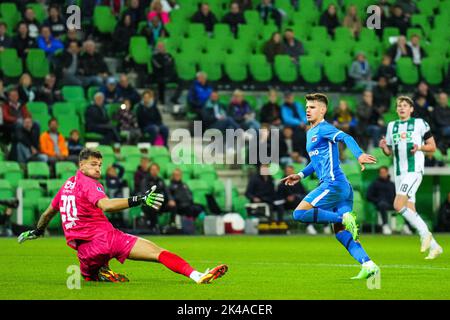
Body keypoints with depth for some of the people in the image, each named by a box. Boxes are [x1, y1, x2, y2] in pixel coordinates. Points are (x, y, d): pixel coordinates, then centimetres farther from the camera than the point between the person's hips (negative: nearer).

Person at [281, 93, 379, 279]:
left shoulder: (323, 129, -5)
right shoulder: (310, 132, 24)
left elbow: (345, 138, -23)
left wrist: (359, 155, -39)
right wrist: (301, 175, 28)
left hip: (333, 184, -10)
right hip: (342, 187, 10)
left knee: (300, 213, -13)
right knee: (341, 233, 5)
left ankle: (344, 219, -16)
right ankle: (368, 265, -4)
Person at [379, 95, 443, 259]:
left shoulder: (420, 123, 1)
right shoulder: (392, 126, 16)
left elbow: (433, 147, 4)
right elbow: (389, 152, 22)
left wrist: (419, 147, -14)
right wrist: (384, 147, 0)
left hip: (414, 170, -7)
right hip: (399, 173, 7)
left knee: (398, 205, -22)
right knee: (410, 211, 3)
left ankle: (425, 234, -9)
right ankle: (434, 246, 11)